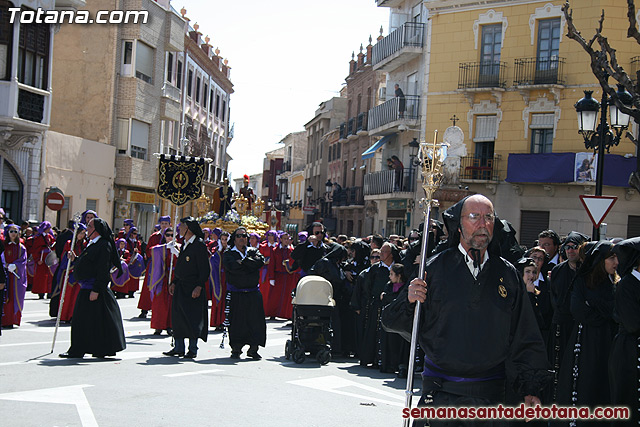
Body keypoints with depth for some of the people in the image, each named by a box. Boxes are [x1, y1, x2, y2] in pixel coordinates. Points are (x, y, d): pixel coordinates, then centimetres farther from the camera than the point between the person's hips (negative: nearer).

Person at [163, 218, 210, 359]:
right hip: (180, 287, 9)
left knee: (192, 318, -3)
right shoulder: (185, 244, 14)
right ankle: (178, 348, 18)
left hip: (193, 288, -9)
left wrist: (199, 286, -21)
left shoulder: (199, 245, -12)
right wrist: (174, 282, 17)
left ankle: (193, 349, 5)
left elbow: (205, 269, -15)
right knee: (177, 317, 9)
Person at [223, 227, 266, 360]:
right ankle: (236, 349, 8)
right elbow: (233, 267, -16)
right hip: (235, 294, -2)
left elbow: (260, 261, -9)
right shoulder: (228, 254, 5)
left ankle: (253, 349, 6)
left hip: (253, 293, 2)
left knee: (255, 321, -2)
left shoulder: (253, 251, 13)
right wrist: (249, 266, -9)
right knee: (236, 321, -2)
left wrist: (243, 261, -12)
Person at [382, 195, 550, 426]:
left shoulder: (508, 274, 6)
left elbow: (524, 338, 11)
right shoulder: (435, 268, -1)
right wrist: (409, 301, -18)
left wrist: (530, 389, 6)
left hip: (491, 394, 2)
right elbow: (393, 322, 2)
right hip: (440, 393, -2)